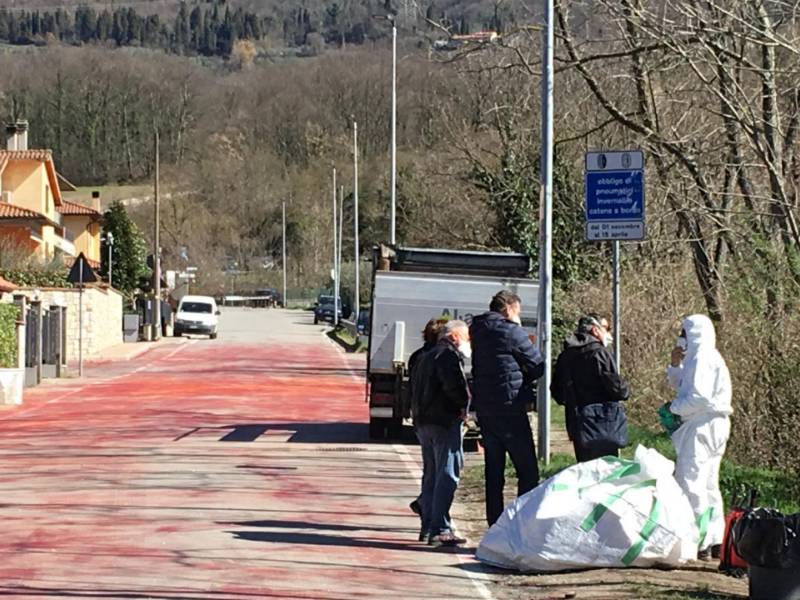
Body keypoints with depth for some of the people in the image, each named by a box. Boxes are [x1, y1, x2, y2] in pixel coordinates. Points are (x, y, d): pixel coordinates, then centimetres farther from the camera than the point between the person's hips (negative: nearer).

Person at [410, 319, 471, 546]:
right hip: (444, 422, -9)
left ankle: (429, 524, 18)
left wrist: (419, 413, 12)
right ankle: (440, 529, -14)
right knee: (447, 475, -9)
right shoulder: (449, 355, -9)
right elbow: (455, 385, -23)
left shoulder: (426, 357, 21)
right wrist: (464, 406, -8)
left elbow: (416, 391, 22)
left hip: (423, 422, 9)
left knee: (432, 475, 16)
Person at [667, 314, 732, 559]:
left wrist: (675, 407, -11)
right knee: (708, 484, 15)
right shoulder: (705, 358, 18)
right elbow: (682, 386, 26)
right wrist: (675, 364, 11)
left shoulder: (702, 359, -15)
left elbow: (700, 397, -25)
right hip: (710, 427, 11)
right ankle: (715, 539, 20)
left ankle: (700, 543, -10)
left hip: (702, 426, -11)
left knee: (691, 483, -9)